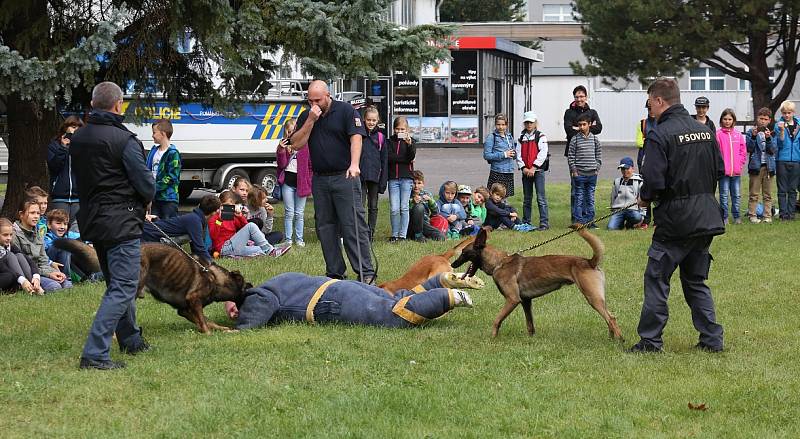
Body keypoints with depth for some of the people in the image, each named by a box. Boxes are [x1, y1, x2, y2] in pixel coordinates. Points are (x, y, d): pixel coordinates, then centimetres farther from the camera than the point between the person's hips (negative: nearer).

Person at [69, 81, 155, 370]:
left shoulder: (77, 140, 7)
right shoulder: (124, 140, -16)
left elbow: (80, 180, 14)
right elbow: (147, 184, -13)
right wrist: (145, 199, 8)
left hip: (92, 223, 8)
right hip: (122, 222, -8)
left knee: (117, 283, 22)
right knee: (123, 287, -7)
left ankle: (131, 341, 35)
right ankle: (94, 354, -16)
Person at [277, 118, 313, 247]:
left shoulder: (305, 145, -1)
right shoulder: (284, 145, 3)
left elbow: (311, 166, 3)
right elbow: (282, 165, -5)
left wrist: (309, 183, -1)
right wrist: (282, 151, -19)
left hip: (301, 183, 0)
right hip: (287, 183, 0)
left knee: (299, 213, 8)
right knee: (289, 213, 4)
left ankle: (299, 239, 15)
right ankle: (288, 239, 9)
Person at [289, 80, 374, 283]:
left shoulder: (346, 111, -3)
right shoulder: (306, 116, 11)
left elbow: (356, 138, -14)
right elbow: (297, 144, 3)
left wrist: (354, 164, -29)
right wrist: (310, 121, -8)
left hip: (345, 177, -5)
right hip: (320, 180, 5)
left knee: (353, 225, -10)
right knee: (325, 228, 7)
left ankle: (365, 273, -10)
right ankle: (334, 273, 14)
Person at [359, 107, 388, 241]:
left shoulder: (380, 137, 6)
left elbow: (384, 161, 6)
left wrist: (383, 181, 1)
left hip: (374, 176, 2)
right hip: (360, 176, -2)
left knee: (373, 207, 8)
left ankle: (371, 233, 13)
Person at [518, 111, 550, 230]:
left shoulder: (541, 137, -2)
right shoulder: (522, 138, 12)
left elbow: (543, 154, -11)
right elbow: (519, 154, 7)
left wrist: (533, 168, -15)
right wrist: (524, 168, -7)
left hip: (538, 170, -5)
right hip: (526, 171, 5)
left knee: (541, 198, -9)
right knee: (527, 198, 10)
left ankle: (544, 222, -9)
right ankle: (526, 222, 16)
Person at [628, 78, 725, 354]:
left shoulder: (660, 135, -14)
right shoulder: (705, 131, 8)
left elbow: (654, 181, -19)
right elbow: (719, 170, 13)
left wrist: (644, 198, 1)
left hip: (675, 220, -7)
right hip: (706, 217, 7)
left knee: (656, 279, 3)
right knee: (696, 281, 16)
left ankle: (650, 340, 4)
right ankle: (712, 339, 12)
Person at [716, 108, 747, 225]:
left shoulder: (738, 135, 8)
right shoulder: (718, 134, -3)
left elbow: (743, 151, 11)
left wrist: (741, 164, 0)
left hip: (736, 171, 3)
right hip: (723, 171, -3)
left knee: (737, 195, 8)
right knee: (724, 195, 1)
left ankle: (737, 217, 17)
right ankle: (724, 218, 7)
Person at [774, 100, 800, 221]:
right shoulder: (778, 125, -1)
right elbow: (780, 143, -8)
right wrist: (782, 130, -21)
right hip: (782, 160, -2)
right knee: (782, 190, 1)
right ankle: (783, 214, 5)